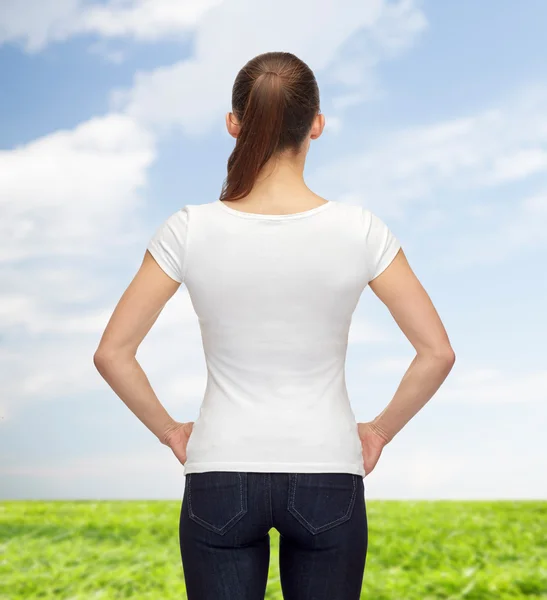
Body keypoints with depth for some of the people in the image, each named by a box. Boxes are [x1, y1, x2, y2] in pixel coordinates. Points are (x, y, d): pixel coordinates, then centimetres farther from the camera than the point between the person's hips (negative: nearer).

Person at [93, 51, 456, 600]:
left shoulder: (190, 230, -9)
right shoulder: (359, 230, -9)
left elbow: (112, 353, -7)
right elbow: (437, 353, -6)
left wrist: (167, 429, 6)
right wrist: (382, 430, 7)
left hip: (220, 477, 0)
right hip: (328, 476, 0)